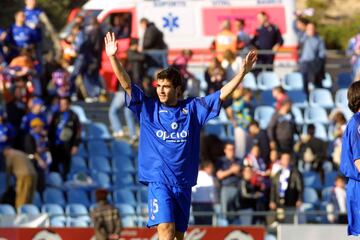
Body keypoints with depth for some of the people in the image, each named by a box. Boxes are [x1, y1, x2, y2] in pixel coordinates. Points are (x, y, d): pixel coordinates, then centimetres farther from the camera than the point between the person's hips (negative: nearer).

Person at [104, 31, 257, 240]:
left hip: (184, 182, 3)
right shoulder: (148, 108, 4)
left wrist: (243, 72, -2)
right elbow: (127, 84, -4)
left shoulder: (192, 109, 8)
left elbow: (223, 94, 7)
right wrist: (113, 57, -16)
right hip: (158, 181, -3)